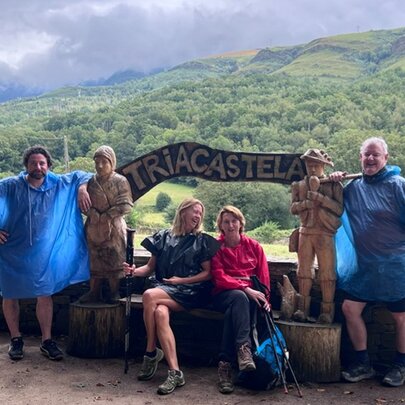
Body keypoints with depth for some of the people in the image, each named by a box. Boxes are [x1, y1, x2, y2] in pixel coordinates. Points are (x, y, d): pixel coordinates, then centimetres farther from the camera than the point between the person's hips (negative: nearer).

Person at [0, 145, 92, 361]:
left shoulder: (59, 184, 1)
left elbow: (81, 175, 14)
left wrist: (82, 188, -7)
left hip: (43, 253, 1)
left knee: (45, 296, 4)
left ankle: (47, 341, 16)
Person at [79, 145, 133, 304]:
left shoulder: (120, 181, -5)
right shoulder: (91, 181, 5)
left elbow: (126, 205, -10)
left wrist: (107, 215, -14)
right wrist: (92, 213, -13)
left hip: (113, 227, -3)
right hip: (94, 227, 4)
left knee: (114, 260, 1)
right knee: (95, 260, 9)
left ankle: (114, 293, 12)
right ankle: (94, 292, 18)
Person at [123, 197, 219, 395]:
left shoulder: (202, 241, 9)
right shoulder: (163, 237, 14)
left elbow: (207, 273, 4)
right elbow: (151, 267, 14)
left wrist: (181, 280, -8)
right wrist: (135, 271, -7)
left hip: (189, 293, -3)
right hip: (163, 288, 3)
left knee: (149, 296, -31)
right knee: (160, 313, -33)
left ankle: (151, 353, -21)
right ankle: (175, 373, -30)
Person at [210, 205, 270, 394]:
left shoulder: (253, 246, 14)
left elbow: (263, 275, 8)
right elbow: (220, 277, -5)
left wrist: (264, 298, -10)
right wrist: (245, 289, -20)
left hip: (251, 294, 1)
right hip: (224, 294, -1)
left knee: (234, 309, -34)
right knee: (239, 298, -37)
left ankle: (226, 363, -37)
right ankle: (244, 348, -49)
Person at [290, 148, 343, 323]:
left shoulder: (334, 185, 0)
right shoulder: (298, 186, 11)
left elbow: (339, 209, -11)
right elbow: (293, 208, 2)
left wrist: (316, 194, -14)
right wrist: (310, 202, -15)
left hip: (326, 234, -3)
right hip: (305, 233, 3)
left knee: (327, 273, -3)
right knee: (304, 271, 5)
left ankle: (327, 311, 3)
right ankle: (303, 309, 11)